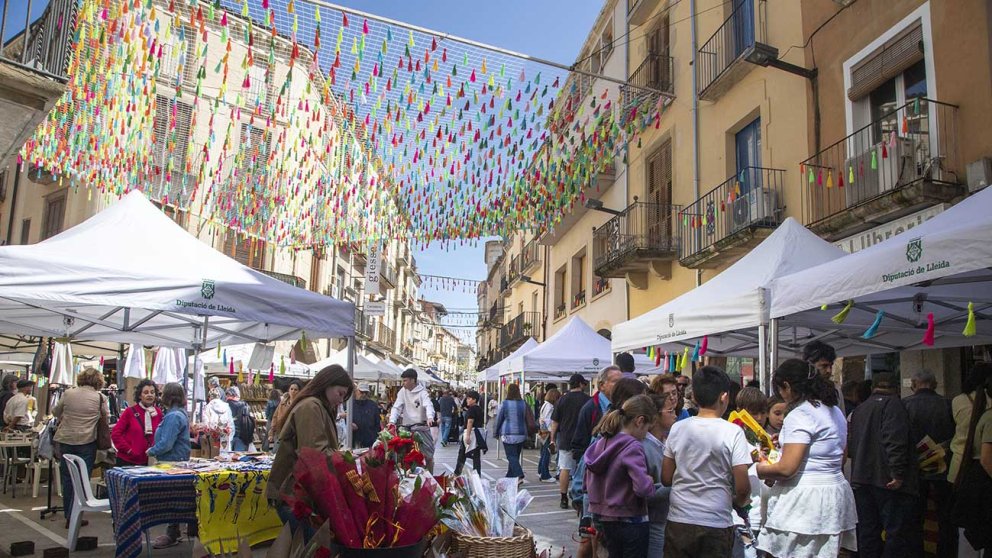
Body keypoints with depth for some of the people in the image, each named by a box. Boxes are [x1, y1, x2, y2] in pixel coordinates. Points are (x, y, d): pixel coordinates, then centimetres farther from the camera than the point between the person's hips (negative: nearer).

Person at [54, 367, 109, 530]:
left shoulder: (68, 393, 0)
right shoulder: (100, 398, -6)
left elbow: (55, 411, 14)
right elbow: (106, 417, 6)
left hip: (65, 439, 3)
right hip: (87, 441, -3)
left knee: (67, 477, 15)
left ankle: (68, 514, 23)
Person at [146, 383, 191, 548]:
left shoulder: (173, 416, -22)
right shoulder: (180, 413, 11)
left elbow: (166, 444, -26)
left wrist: (151, 451, -10)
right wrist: (155, 450, 15)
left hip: (172, 462, -10)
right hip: (177, 460, 10)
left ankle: (172, 536, 7)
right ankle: (172, 533, 27)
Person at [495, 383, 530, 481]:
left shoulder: (504, 404, -9)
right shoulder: (523, 404, 2)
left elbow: (499, 419, -2)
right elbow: (527, 419, 10)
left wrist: (497, 433, 9)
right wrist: (526, 433, 19)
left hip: (508, 434, -4)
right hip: (521, 434, 5)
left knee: (511, 456, -4)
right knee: (515, 456, 15)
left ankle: (519, 475, -19)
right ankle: (510, 476, 25)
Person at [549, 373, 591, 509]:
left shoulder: (562, 399, 2)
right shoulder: (588, 400, -5)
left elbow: (555, 422, 3)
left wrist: (553, 439, 10)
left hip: (565, 440, 1)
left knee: (564, 469, 5)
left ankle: (564, 499, 7)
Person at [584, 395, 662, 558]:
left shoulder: (601, 442, 4)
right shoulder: (632, 447, -20)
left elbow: (589, 482, 12)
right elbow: (643, 488, -30)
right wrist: (651, 482, -10)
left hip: (605, 520, 7)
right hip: (631, 522, -7)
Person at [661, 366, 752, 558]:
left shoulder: (678, 428, -2)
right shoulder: (733, 432, -10)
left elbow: (666, 479, 3)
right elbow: (742, 488, -10)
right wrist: (739, 502, 11)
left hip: (678, 522, 2)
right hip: (716, 525, -2)